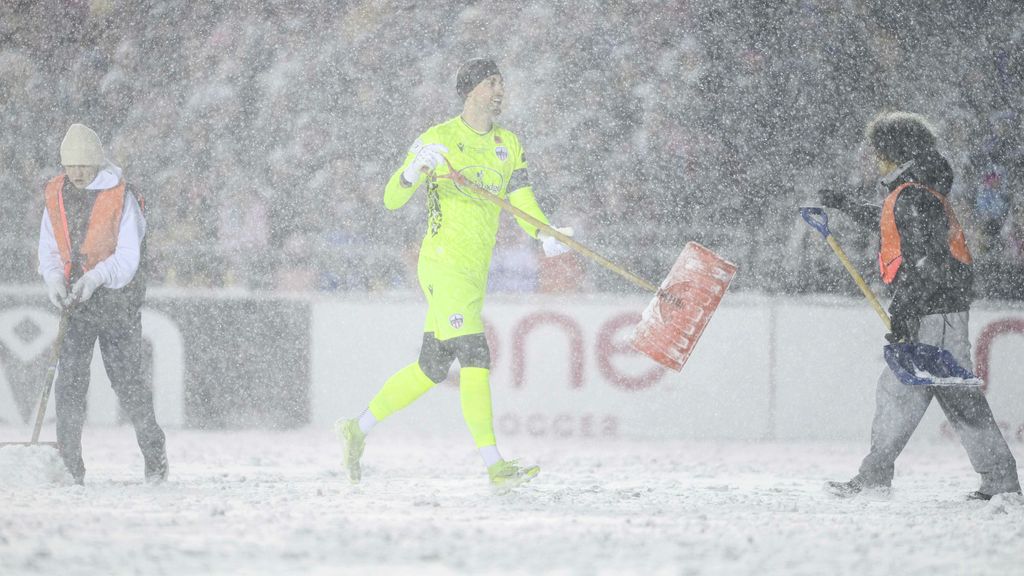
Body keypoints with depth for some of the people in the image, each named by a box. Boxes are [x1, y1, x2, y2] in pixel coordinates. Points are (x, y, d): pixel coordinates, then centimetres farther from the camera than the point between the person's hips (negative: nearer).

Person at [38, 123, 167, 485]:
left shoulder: (120, 198, -10)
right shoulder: (56, 196, 3)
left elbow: (128, 255, -12)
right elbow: (48, 248, 9)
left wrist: (95, 278, -28)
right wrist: (54, 280, -12)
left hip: (117, 297, -4)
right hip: (74, 301, 4)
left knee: (126, 378, -2)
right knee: (69, 381, -4)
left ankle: (155, 456, 12)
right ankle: (69, 465, 0)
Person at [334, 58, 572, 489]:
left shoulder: (509, 146, 14)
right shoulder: (439, 139, -5)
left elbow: (523, 202, 8)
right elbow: (392, 200, -5)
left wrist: (544, 235, -12)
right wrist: (414, 171, -26)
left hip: (474, 272, 8)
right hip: (443, 262, -8)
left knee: (432, 367, 12)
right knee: (475, 359, -16)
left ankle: (358, 429, 27)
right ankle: (495, 465, -19)